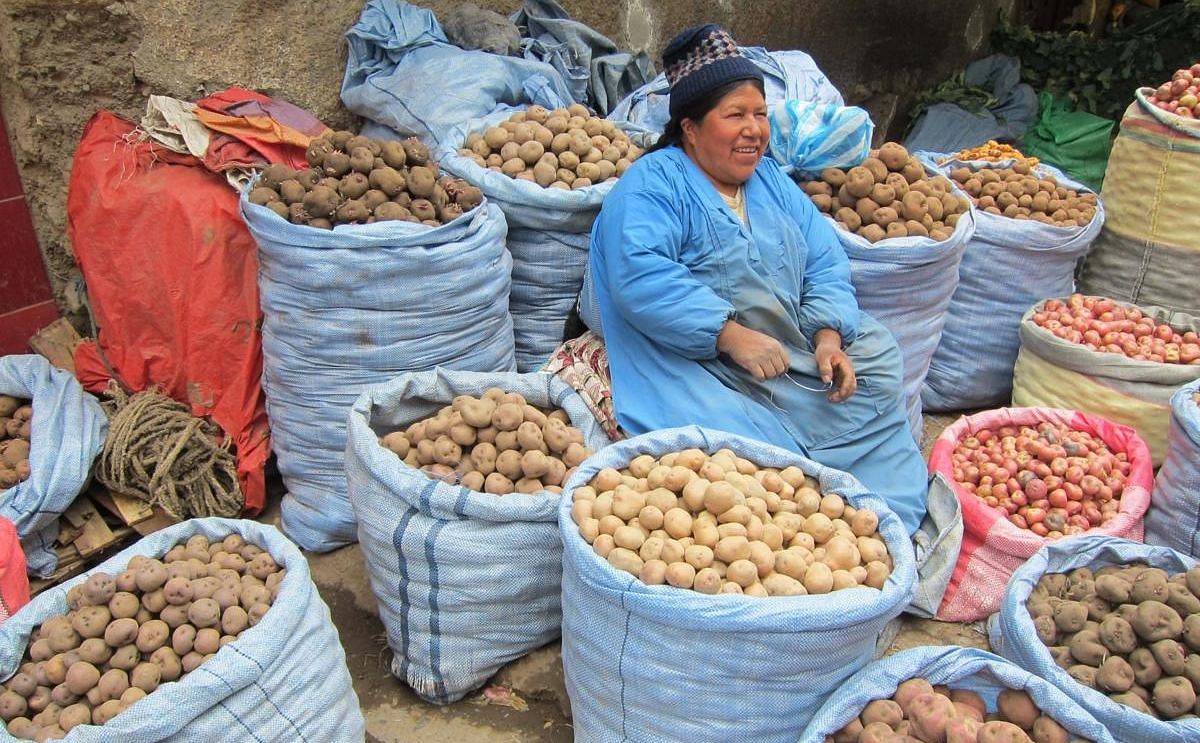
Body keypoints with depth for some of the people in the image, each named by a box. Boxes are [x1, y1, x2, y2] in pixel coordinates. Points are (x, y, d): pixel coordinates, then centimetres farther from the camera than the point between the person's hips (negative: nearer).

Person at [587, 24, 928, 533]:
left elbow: (825, 264, 12)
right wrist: (733, 335, -25)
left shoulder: (771, 180, 19)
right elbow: (641, 277, -21)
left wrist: (830, 337, -7)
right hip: (698, 365, -7)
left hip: (801, 362, 8)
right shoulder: (652, 185, -5)